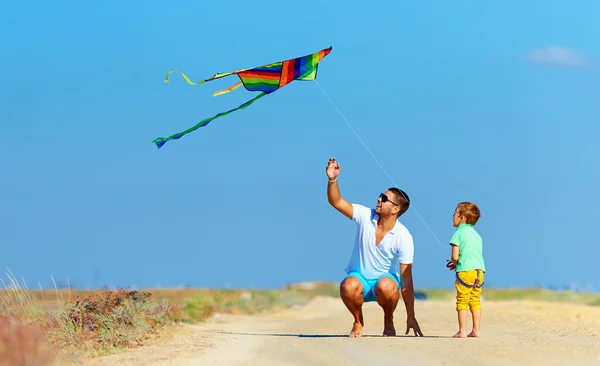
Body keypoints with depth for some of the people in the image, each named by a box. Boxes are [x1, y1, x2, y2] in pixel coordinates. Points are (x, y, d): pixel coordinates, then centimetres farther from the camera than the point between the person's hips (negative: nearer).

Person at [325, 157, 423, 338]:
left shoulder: (404, 238, -19)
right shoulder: (365, 217, -11)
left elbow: (406, 278, -19)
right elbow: (336, 202, -12)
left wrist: (411, 317, -20)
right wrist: (332, 180, -34)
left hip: (386, 277, -2)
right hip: (359, 276, 2)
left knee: (385, 286, -39)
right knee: (348, 286, -35)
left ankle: (388, 321, -7)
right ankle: (358, 321, -4)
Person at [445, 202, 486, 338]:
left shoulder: (458, 233, -3)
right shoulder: (477, 235, 19)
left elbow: (455, 256, -12)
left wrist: (454, 264, 11)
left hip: (465, 271, -6)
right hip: (479, 270, 6)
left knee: (462, 301, -2)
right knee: (475, 301, 10)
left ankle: (462, 331, -4)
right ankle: (476, 330, 9)